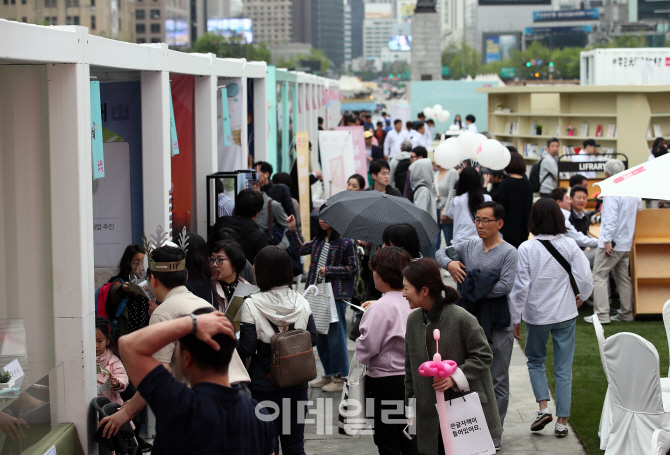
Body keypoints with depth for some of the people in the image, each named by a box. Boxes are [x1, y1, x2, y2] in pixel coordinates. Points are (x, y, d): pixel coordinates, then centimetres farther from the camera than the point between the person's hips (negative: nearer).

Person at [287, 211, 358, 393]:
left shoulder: (345, 242, -9)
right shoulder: (319, 241, 13)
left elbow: (353, 269, -9)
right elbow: (301, 249, 27)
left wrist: (329, 270, -11)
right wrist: (292, 230, 20)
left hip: (336, 295, -8)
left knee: (335, 335, -4)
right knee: (320, 336, 12)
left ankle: (340, 378, 4)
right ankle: (328, 375, 23)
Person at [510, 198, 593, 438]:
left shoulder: (526, 248, -12)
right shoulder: (569, 245, -7)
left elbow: (520, 286, -11)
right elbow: (585, 278, -10)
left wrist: (515, 319, -1)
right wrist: (581, 297, 12)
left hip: (536, 315, -1)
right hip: (565, 314, 1)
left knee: (535, 361, 19)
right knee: (563, 369, 7)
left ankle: (543, 407, 2)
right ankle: (562, 421, 8)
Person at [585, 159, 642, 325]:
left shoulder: (612, 192, -17)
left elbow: (611, 219, -22)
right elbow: (639, 209, 22)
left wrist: (607, 241, -21)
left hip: (611, 244, -8)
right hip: (626, 243, 8)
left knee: (599, 276, -4)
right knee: (623, 277, 15)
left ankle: (602, 314, -9)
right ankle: (626, 313, 17)